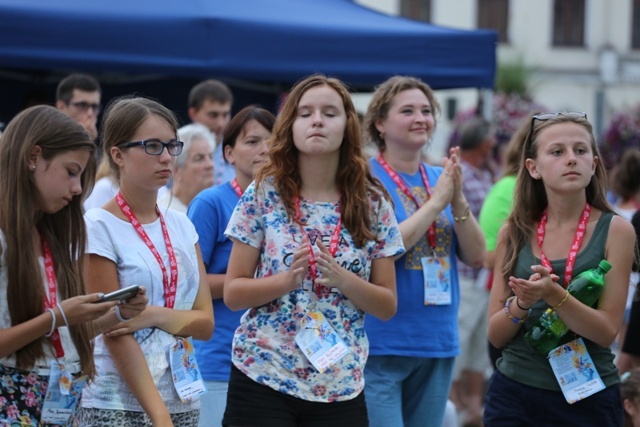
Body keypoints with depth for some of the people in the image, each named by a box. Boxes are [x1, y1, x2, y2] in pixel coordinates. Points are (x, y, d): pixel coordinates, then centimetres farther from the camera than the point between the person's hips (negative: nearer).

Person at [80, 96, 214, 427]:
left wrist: (156, 316, -15)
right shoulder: (98, 227, -8)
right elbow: (114, 333, -11)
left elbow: (205, 322, 4)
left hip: (183, 400, 5)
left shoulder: (181, 225, 8)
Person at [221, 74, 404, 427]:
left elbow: (388, 306, 4)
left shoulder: (372, 205, 2)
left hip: (340, 387, 1)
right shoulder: (263, 195, -2)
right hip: (262, 379, -1)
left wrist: (343, 280, -14)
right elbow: (232, 293, -1)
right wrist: (286, 280, -18)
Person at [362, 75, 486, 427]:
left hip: (438, 345, 6)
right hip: (380, 345, -6)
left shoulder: (441, 178, 9)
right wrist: (436, 201, -17)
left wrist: (458, 200, -11)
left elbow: (476, 257, 4)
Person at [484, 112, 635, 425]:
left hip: (588, 398, -1)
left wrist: (553, 294, -25)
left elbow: (607, 331, -10)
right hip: (514, 393, 2)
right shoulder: (515, 232, 1)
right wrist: (522, 302, -17)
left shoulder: (616, 231, -6)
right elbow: (496, 336, 2)